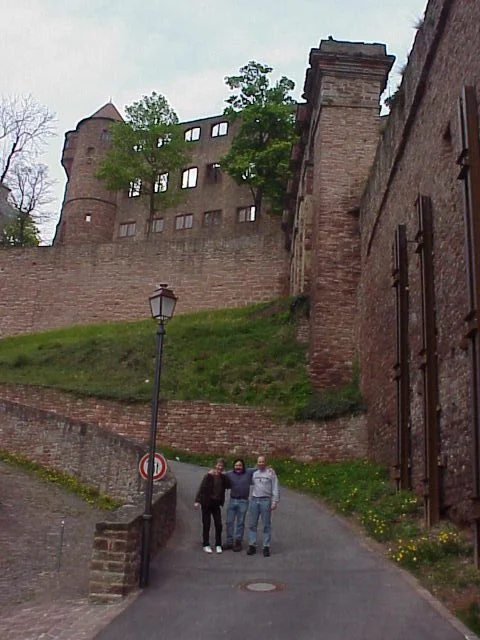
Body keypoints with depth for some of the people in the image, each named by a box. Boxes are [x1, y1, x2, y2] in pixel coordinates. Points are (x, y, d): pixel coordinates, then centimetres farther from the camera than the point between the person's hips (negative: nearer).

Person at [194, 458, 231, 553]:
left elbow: (228, 486, -5)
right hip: (207, 503, -4)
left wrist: (222, 475, -8)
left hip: (216, 504, 4)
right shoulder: (208, 476, -12)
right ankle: (206, 545, 17)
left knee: (218, 525, 3)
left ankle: (218, 545, 17)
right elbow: (201, 488, -16)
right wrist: (197, 501, -23)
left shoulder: (223, 478, 4)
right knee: (206, 525, 5)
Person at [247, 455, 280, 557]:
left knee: (266, 525, 1)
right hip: (254, 500, 4)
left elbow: (275, 488, -2)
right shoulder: (253, 473, 12)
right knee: (252, 524, 5)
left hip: (265, 501, -4)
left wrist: (275, 501, -8)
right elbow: (251, 485, 15)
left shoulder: (271, 473, 0)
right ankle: (252, 545, 12)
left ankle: (266, 547, 8)